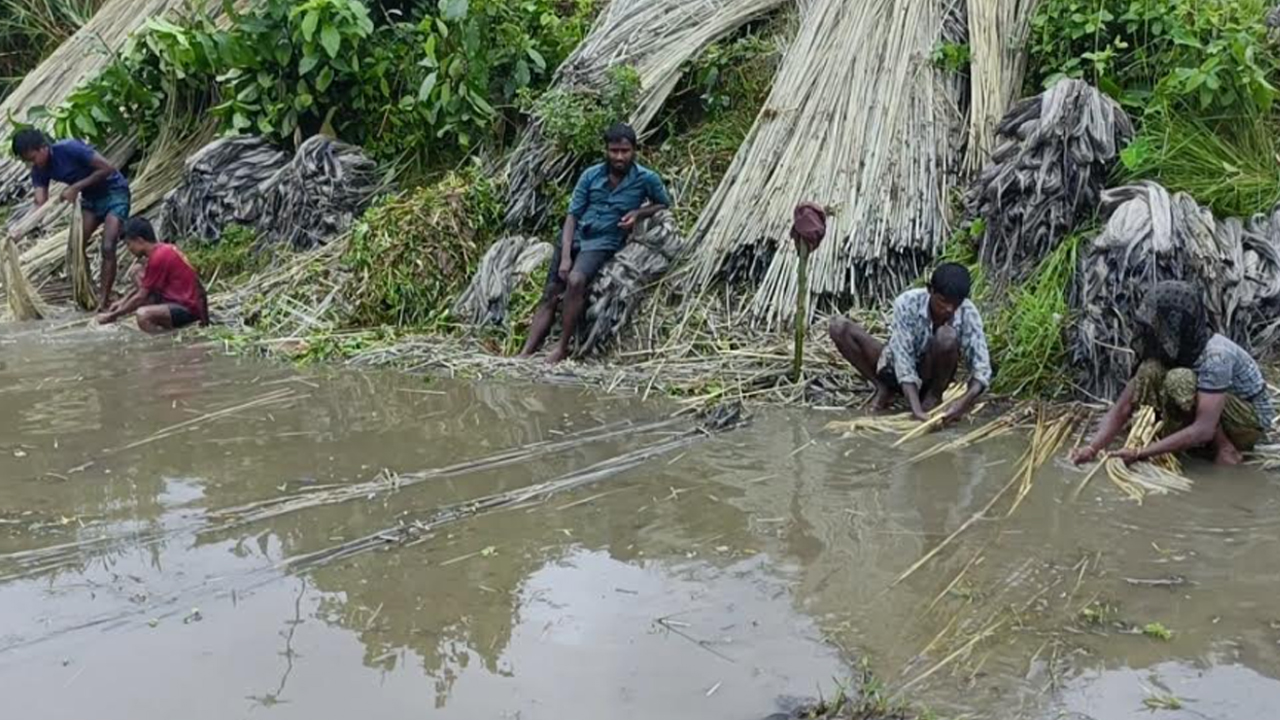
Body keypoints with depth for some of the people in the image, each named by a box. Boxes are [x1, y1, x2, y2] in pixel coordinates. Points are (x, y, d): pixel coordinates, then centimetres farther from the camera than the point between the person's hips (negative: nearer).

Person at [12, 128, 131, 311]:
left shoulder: (70, 149, -27)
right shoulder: (40, 171, -7)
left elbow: (108, 168, -25)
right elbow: (40, 205, -12)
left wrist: (75, 188, -23)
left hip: (114, 192, -7)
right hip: (91, 198, 7)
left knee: (107, 248, -17)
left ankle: (103, 300, -12)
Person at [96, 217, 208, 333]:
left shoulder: (158, 258, -17)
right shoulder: (163, 250, 11)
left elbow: (141, 297, -12)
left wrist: (113, 316, -3)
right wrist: (123, 302, 20)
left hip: (189, 308, -10)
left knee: (143, 315, -30)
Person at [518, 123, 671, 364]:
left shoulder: (646, 179, -5)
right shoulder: (591, 176, 0)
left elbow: (665, 204, 12)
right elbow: (572, 216, 0)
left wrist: (638, 213, -9)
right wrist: (565, 256, -10)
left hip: (603, 244, -3)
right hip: (574, 238, 4)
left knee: (575, 280, -31)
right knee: (550, 296, -5)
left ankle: (562, 348, -22)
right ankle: (526, 353, -6)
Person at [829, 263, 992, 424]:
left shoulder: (968, 313, -23)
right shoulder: (907, 303, -26)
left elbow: (981, 364, -28)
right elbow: (903, 359, -30)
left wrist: (966, 400, -48)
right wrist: (915, 408, -42)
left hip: (932, 377, 0)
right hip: (900, 371, 1)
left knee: (947, 336, -34)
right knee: (839, 327, -19)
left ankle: (934, 396, -9)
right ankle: (883, 388, -6)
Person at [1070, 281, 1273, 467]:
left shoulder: (1215, 355, -32)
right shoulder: (1167, 349, -12)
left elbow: (1203, 429, -39)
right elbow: (1122, 409, -16)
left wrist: (1140, 454, -42)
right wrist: (1093, 448, -33)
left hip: (1252, 421, -6)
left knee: (1179, 380, -32)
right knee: (1151, 370, -20)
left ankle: (1225, 450, -14)